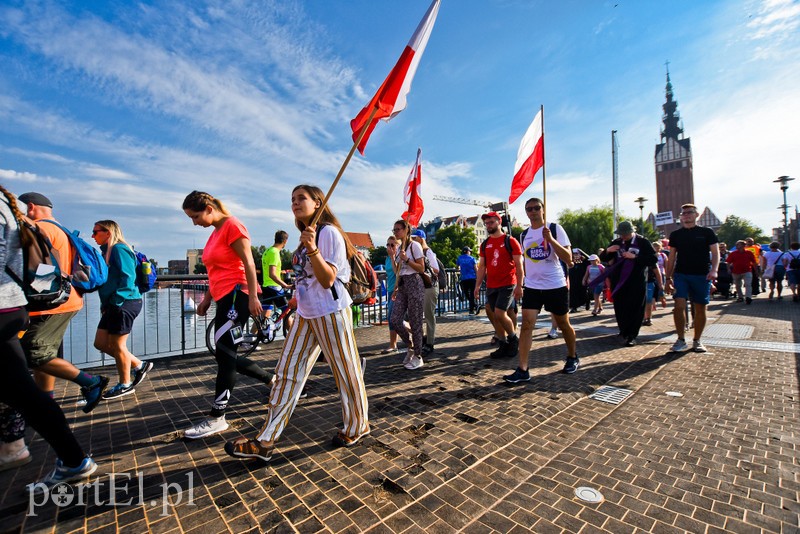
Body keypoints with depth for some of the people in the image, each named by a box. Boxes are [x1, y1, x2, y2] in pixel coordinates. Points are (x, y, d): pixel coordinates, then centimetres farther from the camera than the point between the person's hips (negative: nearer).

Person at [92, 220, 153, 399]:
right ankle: (139, 365, 21)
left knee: (117, 345, 0)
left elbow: (128, 278, -19)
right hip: (114, 306, 10)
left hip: (124, 304, -10)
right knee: (100, 343, 13)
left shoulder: (119, 249, -11)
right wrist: (105, 304, 15)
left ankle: (125, 385, 16)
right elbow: (108, 280, 21)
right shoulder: (108, 251, 18)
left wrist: (116, 301, -20)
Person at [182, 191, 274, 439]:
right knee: (227, 356, 11)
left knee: (224, 355, -6)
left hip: (236, 295, -10)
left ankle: (217, 418, 4)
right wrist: (207, 298, 20)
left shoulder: (232, 226, -7)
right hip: (224, 298, 10)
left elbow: (248, 263, -14)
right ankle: (273, 380, 27)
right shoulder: (215, 232, 19)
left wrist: (252, 297, -19)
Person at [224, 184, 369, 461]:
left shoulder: (329, 232, -12)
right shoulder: (307, 235, 16)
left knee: (346, 371, 6)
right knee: (287, 372, 9)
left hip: (330, 312, -9)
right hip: (306, 314, 9)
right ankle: (266, 441, 19)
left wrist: (312, 248, -29)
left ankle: (357, 426, 28)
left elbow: (328, 280, -19)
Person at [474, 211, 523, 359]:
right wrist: (477, 285, 7)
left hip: (507, 284, -6)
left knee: (499, 314, -13)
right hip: (491, 286, 6)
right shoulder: (485, 244, 11)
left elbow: (519, 265, -5)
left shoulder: (510, 241, -4)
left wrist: (519, 286, -11)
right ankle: (504, 346, 21)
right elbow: (482, 266, 13)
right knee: (493, 315, 7)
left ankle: (514, 339, 13)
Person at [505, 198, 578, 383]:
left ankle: (572, 357, 40)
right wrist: (519, 284, 16)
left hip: (556, 286, -3)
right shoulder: (524, 235, 8)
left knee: (564, 325, 14)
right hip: (532, 287, 3)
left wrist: (550, 239, -23)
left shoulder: (555, 228, -6)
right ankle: (522, 370, -7)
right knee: (526, 324, -10)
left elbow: (568, 259, -13)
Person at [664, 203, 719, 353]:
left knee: (700, 309, 4)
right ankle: (681, 340, -2)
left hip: (702, 275, 0)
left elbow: (715, 253, 0)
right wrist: (668, 278, 7)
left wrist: (714, 269, -18)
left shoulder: (707, 232, 6)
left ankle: (697, 341, 17)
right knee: (679, 306, -12)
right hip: (681, 274, 1)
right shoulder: (676, 235, 10)